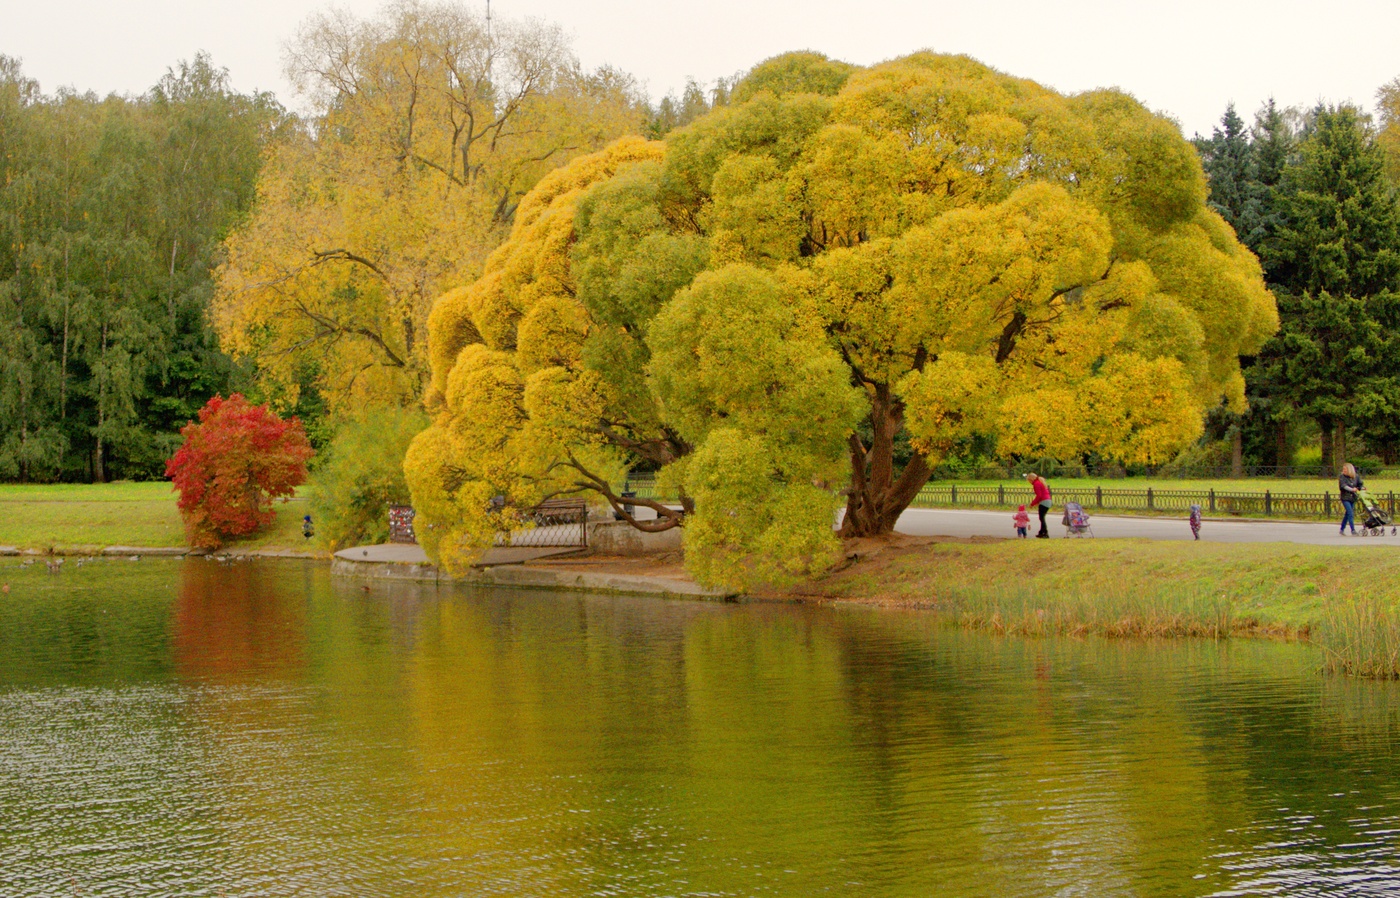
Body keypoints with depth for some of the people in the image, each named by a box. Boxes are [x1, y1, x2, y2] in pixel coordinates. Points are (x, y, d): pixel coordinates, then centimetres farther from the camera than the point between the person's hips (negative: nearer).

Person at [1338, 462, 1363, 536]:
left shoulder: (1356, 476, 6)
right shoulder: (1342, 477, -6)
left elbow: (1360, 484, 5)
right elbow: (1343, 486, -20)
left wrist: (1363, 488, -18)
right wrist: (1352, 489, -32)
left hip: (1353, 498, 5)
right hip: (1345, 498, -5)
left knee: (1347, 514, 12)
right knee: (1350, 514, -14)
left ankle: (1342, 530, 24)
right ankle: (1353, 531, -13)